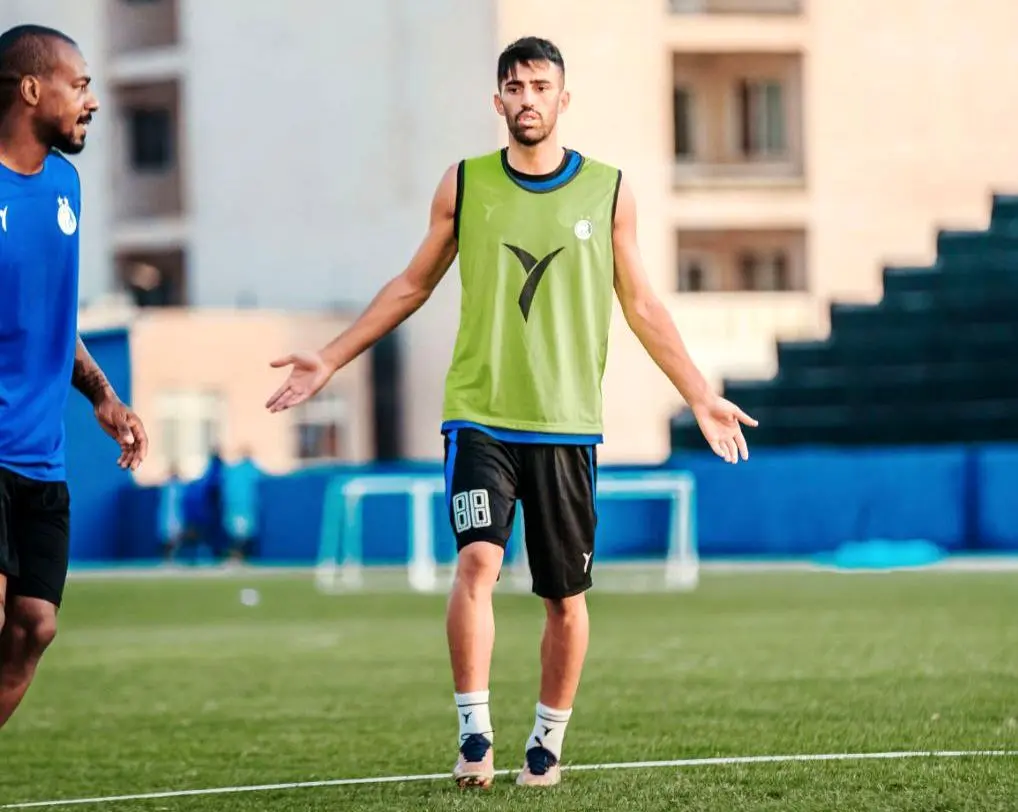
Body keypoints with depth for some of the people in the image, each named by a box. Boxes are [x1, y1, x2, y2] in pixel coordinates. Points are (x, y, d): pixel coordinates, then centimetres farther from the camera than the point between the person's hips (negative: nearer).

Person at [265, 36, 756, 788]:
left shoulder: (608, 190, 4)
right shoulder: (464, 184, 4)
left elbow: (641, 305, 11)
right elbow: (413, 286, 14)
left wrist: (701, 397, 7)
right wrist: (330, 360, 12)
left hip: (567, 423, 1)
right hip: (479, 415, -1)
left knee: (566, 597, 4)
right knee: (477, 562, -19)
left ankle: (548, 741, 20)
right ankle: (475, 734, -14)